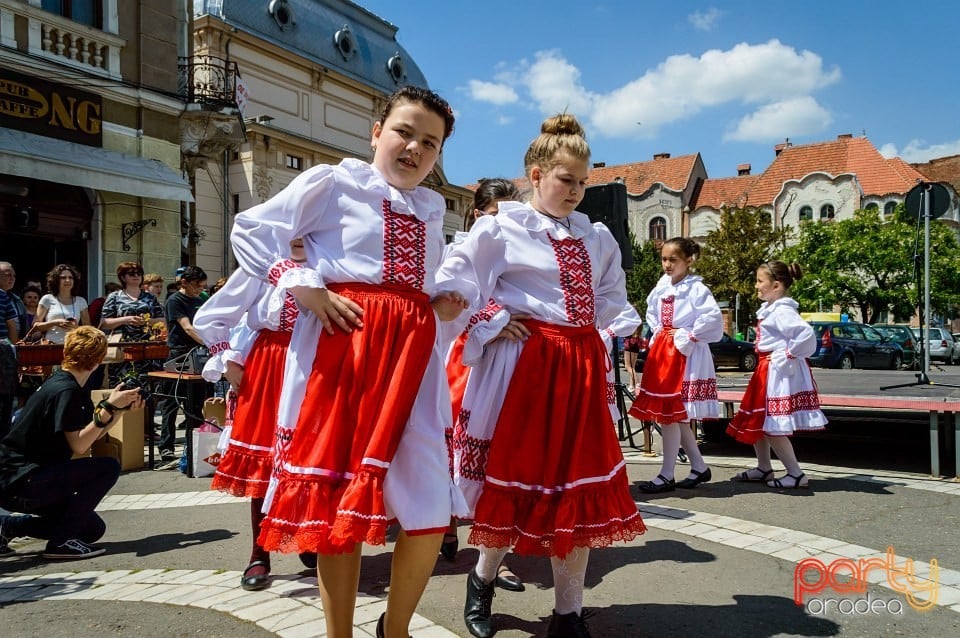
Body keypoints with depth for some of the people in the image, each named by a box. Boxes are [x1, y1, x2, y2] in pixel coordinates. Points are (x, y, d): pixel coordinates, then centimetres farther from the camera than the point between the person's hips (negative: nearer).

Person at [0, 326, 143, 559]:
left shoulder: (74, 387, 9)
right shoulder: (66, 390, -20)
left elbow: (93, 433, 10)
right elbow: (79, 445, -25)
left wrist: (121, 407, -1)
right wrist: (109, 407, -25)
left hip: (29, 475, 10)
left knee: (93, 530, 11)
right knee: (108, 468, -20)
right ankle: (61, 541, -13)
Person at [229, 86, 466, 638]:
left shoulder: (433, 207, 20)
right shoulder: (333, 182, 4)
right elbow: (251, 230, 2)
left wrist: (444, 304, 10)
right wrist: (301, 286, -10)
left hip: (413, 352, 5)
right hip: (342, 343, -4)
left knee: (432, 509, 1)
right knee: (337, 504, 3)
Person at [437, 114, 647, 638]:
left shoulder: (597, 237, 13)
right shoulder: (500, 228, -3)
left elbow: (612, 296, 24)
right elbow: (453, 282, -5)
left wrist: (589, 326, 9)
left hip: (581, 366, 5)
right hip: (524, 362, -5)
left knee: (581, 485, 5)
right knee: (517, 477, 4)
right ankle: (484, 577, 33)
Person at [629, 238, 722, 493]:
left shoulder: (696, 288, -11)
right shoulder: (661, 287, 10)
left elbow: (714, 317, -23)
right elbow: (652, 313, 26)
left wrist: (688, 336, -16)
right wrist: (657, 333, 11)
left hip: (684, 354, -8)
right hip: (661, 351, 8)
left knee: (670, 414, -6)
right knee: (677, 415, 11)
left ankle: (667, 476, 4)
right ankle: (699, 467, 25)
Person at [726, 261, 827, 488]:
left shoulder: (782, 311, -19)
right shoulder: (770, 309, 11)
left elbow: (806, 334, -33)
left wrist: (788, 355, -22)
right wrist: (785, 354, 13)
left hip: (780, 373, -10)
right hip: (767, 371, 10)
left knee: (771, 426, -5)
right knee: (755, 422, 16)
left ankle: (796, 474, 6)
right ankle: (764, 468, 28)